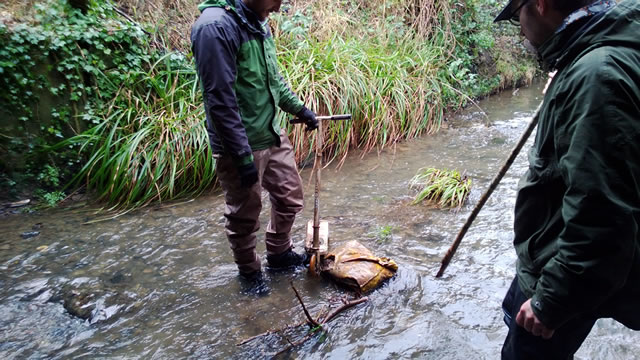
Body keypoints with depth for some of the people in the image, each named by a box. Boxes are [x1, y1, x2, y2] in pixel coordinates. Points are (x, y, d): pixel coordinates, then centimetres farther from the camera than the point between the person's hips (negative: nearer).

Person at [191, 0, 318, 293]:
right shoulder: (216, 26, -22)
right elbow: (220, 101, -24)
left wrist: (299, 109, 19)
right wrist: (243, 157, -22)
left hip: (274, 136, 9)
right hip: (241, 146, -8)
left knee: (290, 198, 19)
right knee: (244, 215, 10)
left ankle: (279, 253, 42)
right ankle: (249, 271, 34)